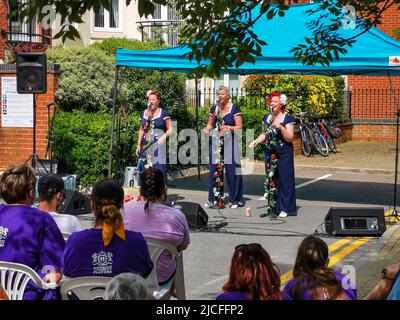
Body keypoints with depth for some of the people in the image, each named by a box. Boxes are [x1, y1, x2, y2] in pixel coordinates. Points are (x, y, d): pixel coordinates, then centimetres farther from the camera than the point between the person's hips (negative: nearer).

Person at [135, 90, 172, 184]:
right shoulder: (143, 113, 14)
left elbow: (170, 129, 1)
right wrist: (139, 145, 17)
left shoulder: (163, 113, 1)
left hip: (159, 145, -4)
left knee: (160, 169, -12)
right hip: (146, 146, 4)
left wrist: (164, 136, -17)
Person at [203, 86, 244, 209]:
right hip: (216, 142, 5)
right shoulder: (214, 109, 13)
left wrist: (228, 127, -22)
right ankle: (213, 199, 11)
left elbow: (239, 127, -5)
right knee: (214, 170, 4)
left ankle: (235, 199, 4)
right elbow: (210, 124, 21)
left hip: (230, 142, -5)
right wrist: (207, 128, -1)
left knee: (231, 171, -4)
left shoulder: (234, 109, -2)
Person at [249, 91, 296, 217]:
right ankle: (273, 207, 13)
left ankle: (284, 208, -1)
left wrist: (281, 127, -23)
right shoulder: (266, 118, 12)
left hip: (284, 155, -5)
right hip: (269, 153, 5)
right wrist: (256, 141, 2)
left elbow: (289, 138, -10)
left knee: (284, 180, -5)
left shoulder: (287, 119, -4)